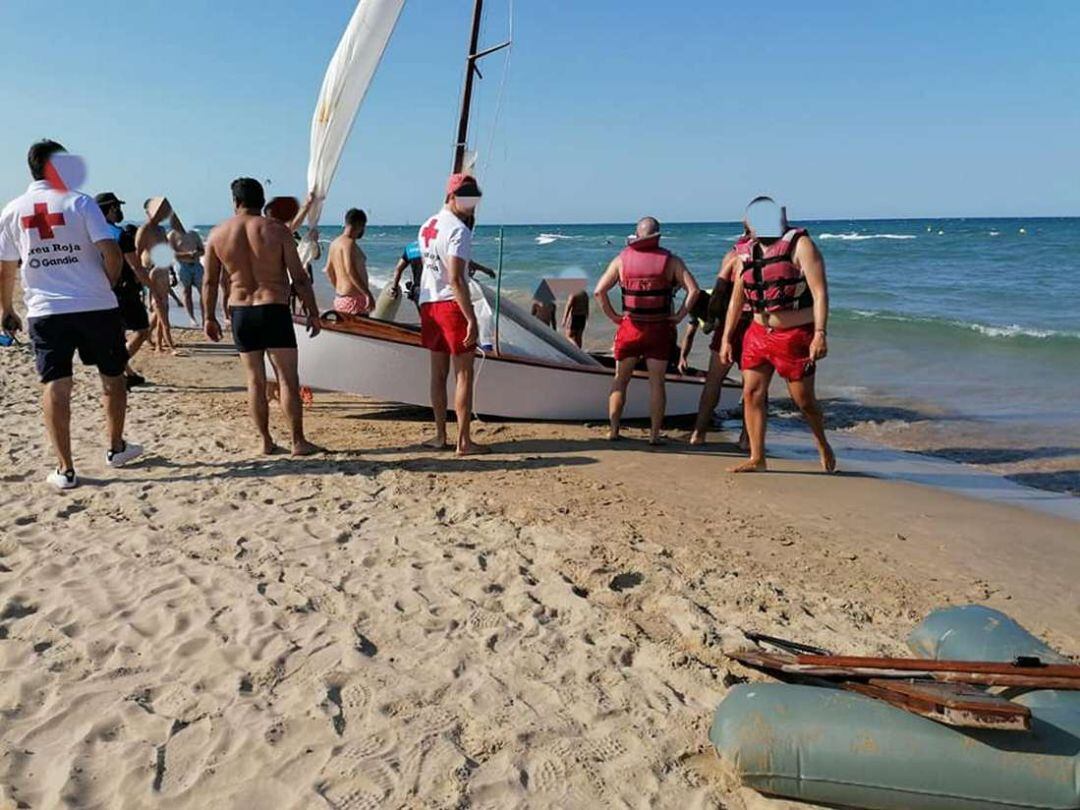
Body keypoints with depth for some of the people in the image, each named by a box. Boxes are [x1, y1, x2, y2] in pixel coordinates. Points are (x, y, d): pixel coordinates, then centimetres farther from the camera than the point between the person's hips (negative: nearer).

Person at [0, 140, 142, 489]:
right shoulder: (80, 202, -4)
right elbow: (112, 252, -13)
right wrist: (108, 284, 5)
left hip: (45, 311, 2)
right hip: (96, 306, -2)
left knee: (55, 386, 3)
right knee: (112, 376, 16)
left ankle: (65, 469, 2)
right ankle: (116, 447, 27)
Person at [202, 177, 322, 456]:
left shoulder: (217, 234, 3)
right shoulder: (276, 230, -6)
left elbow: (209, 282, 8)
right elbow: (299, 278, -7)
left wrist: (209, 317, 18)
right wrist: (313, 312, 1)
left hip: (240, 313, 3)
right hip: (274, 310, -3)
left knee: (255, 380, 12)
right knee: (288, 379, 2)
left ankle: (265, 441, 16)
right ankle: (299, 442, 4)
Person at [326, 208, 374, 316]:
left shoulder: (335, 243, 13)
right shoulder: (349, 243, -14)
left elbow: (329, 270, 19)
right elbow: (350, 271, -24)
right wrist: (368, 294, -24)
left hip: (339, 298, 10)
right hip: (354, 298, -10)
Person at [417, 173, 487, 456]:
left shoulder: (427, 226, 14)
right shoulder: (459, 230, -13)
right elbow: (455, 279, -22)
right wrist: (472, 319, -23)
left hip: (428, 304, 8)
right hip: (452, 305, -8)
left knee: (438, 373, 13)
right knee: (463, 374, -2)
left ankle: (440, 436, 19)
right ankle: (464, 441, -1)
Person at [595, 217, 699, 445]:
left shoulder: (622, 259, 0)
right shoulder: (670, 261, -3)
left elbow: (600, 291, -5)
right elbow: (693, 290, -11)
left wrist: (613, 316, 1)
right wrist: (679, 316, -4)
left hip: (630, 328, 1)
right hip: (659, 329, -1)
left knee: (620, 380, 13)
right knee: (656, 383, 5)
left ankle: (614, 430, 13)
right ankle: (654, 434, 5)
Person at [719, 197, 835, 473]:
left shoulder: (799, 244, -8)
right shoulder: (745, 253, 7)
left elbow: (819, 291, -15)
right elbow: (737, 299, 15)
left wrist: (820, 333, -24)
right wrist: (726, 338, 12)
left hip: (796, 335, -5)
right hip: (758, 333, 5)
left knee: (804, 400, 2)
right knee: (752, 393, -1)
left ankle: (823, 444, 30)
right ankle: (757, 458, 8)